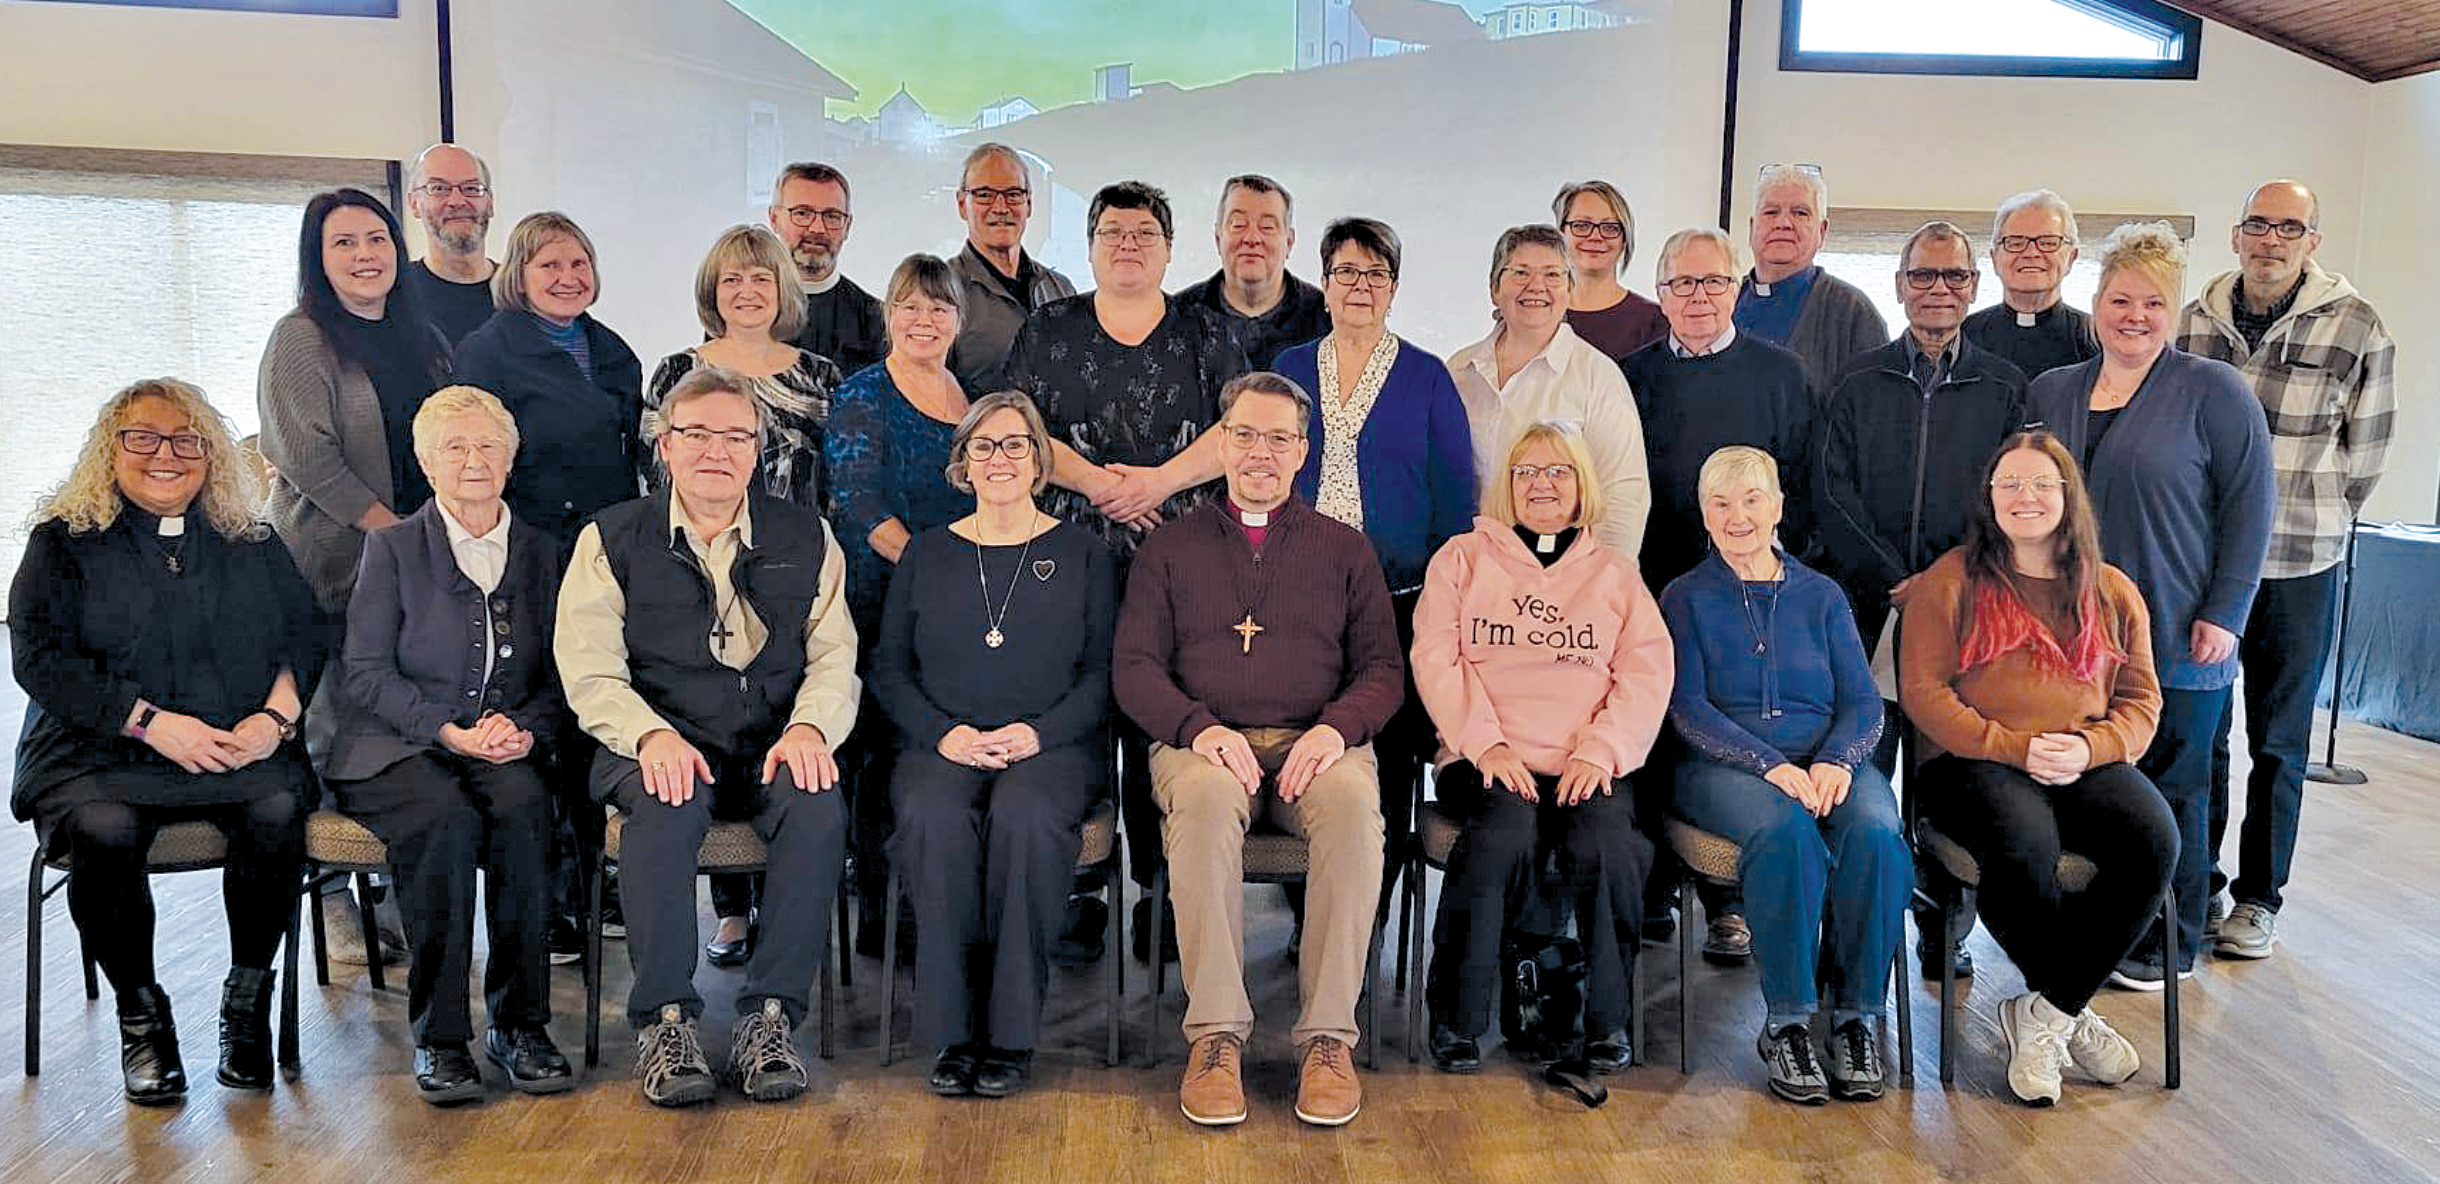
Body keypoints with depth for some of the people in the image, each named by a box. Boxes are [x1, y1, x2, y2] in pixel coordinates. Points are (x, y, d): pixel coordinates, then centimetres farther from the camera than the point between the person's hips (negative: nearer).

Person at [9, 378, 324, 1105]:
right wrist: (152, 723, -13)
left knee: (279, 808, -30)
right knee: (105, 832, -32)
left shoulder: (250, 542, 15)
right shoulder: (65, 541, 8)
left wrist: (275, 716, -10)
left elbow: (306, 636, 10)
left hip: (237, 750, 1)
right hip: (97, 755, -1)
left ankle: (247, 1000, -10)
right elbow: (37, 657, -1)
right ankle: (140, 1012, -7)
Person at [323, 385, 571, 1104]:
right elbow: (364, 672, -1)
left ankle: (520, 1025, -25)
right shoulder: (392, 546, 7)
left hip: (505, 751, 2)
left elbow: (558, 679, 12)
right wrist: (450, 730, -15)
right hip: (395, 749, -2)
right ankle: (439, 1038, -24)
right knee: (448, 820, -34)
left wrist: (523, 727, -10)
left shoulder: (539, 553, 15)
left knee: (522, 805, -33)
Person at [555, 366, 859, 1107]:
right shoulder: (613, 539, 8)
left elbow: (835, 657, 6)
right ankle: (664, 1020, -22)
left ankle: (768, 1019, -21)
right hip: (660, 744, -1)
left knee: (818, 806, -30)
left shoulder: (805, 538, 12)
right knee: (667, 804, -34)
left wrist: (808, 727, -15)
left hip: (774, 746, 1)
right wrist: (653, 736, -20)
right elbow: (589, 671, -1)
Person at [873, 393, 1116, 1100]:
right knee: (937, 819, -34)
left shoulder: (1080, 554, 11)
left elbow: (1104, 672, 5)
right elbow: (888, 667, 12)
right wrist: (944, 733, -6)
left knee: (1024, 816, -36)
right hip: (942, 746, 2)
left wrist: (1038, 732, -12)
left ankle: (1011, 1034, -24)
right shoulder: (927, 553, 17)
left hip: (1053, 746, -1)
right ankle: (953, 1032, -23)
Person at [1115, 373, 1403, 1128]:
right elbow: (1134, 667, 8)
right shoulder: (1171, 547, 19)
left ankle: (1329, 1036, -28)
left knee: (1354, 801, -35)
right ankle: (1216, 1034, -31)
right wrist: (1200, 728, -12)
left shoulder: (1343, 549, 20)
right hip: (1202, 742, 0)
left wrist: (1337, 727, -11)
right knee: (1204, 798, -37)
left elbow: (1383, 666, 11)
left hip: (1315, 744, 1)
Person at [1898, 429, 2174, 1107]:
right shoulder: (1951, 582, 7)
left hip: (2089, 765, 4)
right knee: (2025, 848, -36)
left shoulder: (2112, 591, 19)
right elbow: (1922, 690, -1)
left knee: (2155, 841, -28)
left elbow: (2141, 700, 14)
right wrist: (2014, 748, -12)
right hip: (1976, 763, -3)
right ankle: (2072, 1011, -8)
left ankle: (2044, 1011, -15)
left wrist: (2089, 748, -8)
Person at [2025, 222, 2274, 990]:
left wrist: (2224, 614, -11)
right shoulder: (2050, 393, 10)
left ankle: (2168, 947, 21)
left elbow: (2249, 506, -6)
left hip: (2177, 640, -4)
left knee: (2170, 790, 7)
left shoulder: (2214, 392, -4)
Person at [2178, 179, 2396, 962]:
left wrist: (2304, 526, 6)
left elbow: (2363, 455, 3)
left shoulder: (2356, 329, -5)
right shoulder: (2194, 322, 3)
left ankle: (2260, 898, 19)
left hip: (2298, 571, -2)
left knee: (2279, 742, 7)